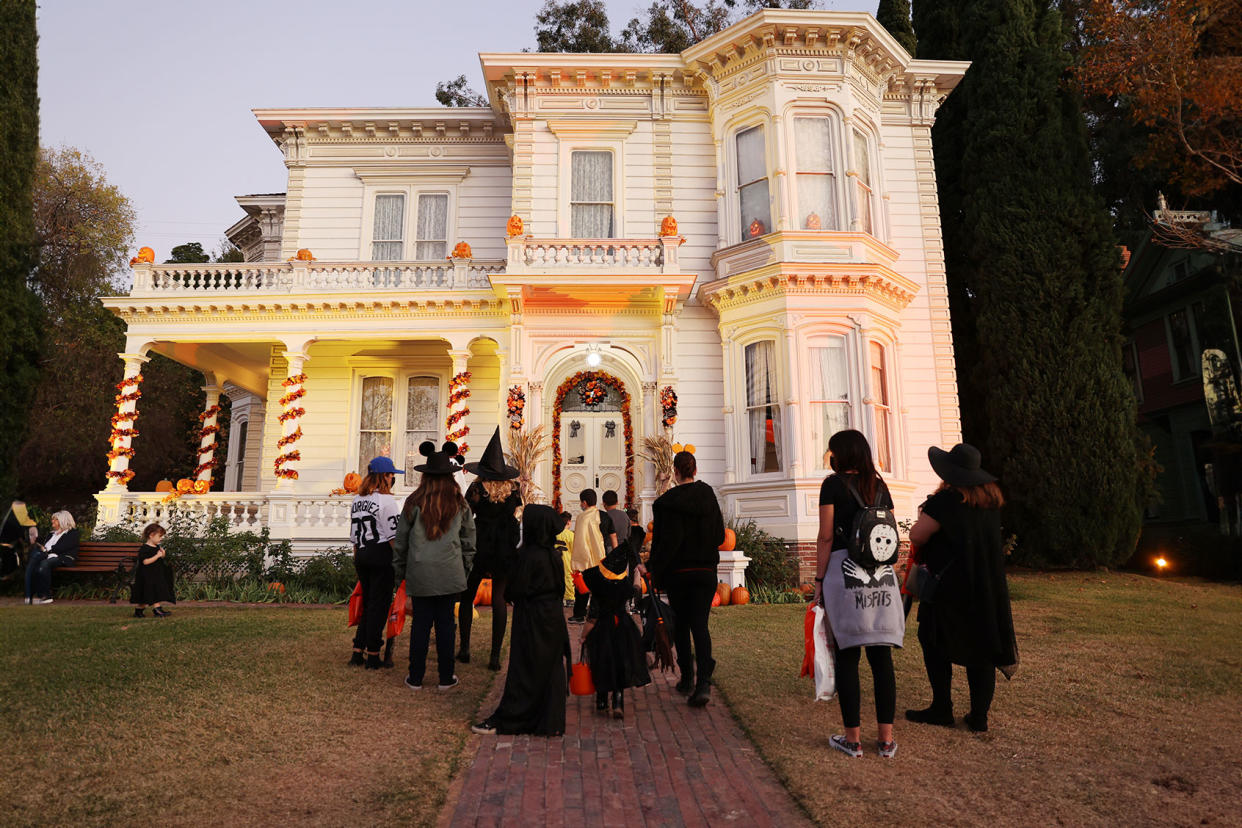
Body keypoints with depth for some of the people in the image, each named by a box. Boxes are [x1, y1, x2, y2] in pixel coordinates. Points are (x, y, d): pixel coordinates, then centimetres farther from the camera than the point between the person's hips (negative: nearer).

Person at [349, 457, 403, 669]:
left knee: (368, 604, 17)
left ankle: (357, 652, 18)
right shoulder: (386, 500, -11)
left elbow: (353, 535, 17)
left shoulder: (356, 500, 13)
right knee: (379, 606, 1)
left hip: (361, 555, 8)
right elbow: (394, 536, -14)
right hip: (381, 556, -7)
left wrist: (357, 559, 22)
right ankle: (373, 657, 6)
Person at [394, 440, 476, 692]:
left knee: (420, 623, 9)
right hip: (450, 573, 1)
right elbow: (469, 539, 7)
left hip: (420, 573, 0)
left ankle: (415, 678, 18)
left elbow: (400, 540, 4)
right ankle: (446, 678, 16)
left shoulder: (414, 502, -2)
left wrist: (399, 572, 15)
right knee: (445, 623, 8)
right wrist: (464, 567, 17)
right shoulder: (460, 504, 1)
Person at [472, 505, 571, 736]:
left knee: (524, 672, 3)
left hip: (532, 621, -7)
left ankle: (506, 719, 15)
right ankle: (551, 722, 22)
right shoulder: (554, 555, 2)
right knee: (551, 669, 13)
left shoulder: (529, 556, -20)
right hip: (553, 618, 7)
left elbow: (515, 591, -15)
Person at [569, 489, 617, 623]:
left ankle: (579, 615, 13)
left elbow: (580, 541, -15)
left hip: (587, 558, -5)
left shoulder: (583, 517, -13)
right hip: (604, 557, 5)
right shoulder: (606, 516, 5)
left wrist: (577, 563, -12)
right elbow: (613, 537, 8)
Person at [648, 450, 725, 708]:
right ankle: (704, 681, -10)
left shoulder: (667, 502, -12)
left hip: (678, 573, -2)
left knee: (680, 624, 13)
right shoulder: (708, 496, 0)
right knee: (700, 624, 4)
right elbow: (720, 536, 6)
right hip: (706, 571, 2)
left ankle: (687, 679, 20)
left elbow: (666, 541, -14)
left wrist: (654, 568, -4)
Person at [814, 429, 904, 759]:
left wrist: (819, 579, -2)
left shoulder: (834, 483, -4)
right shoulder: (880, 485, 11)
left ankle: (853, 738, 9)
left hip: (844, 573, -5)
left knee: (847, 657, 2)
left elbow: (826, 537, -7)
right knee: (881, 656, 7)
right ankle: (886, 739, 12)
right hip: (882, 576, 5)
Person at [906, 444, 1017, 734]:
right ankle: (979, 716, 16)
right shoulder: (992, 498, 6)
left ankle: (942, 709, 14)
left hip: (950, 584, -6)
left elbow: (916, 535, -16)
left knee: (935, 644, 8)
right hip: (989, 586, 7)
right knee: (981, 646, 11)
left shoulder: (946, 500, -17)